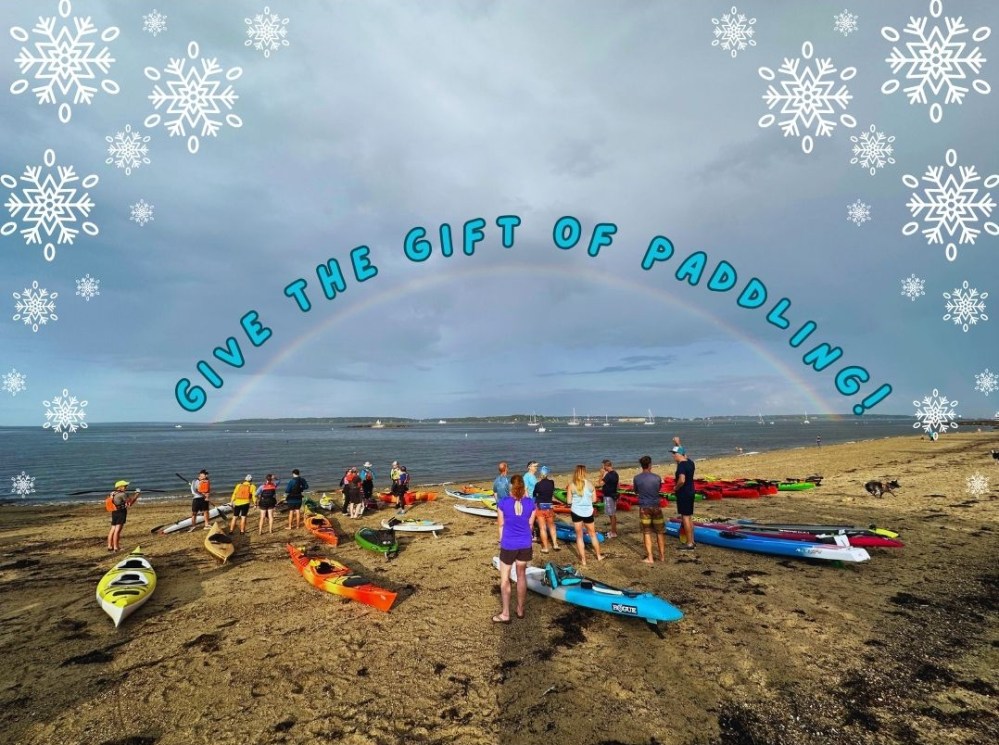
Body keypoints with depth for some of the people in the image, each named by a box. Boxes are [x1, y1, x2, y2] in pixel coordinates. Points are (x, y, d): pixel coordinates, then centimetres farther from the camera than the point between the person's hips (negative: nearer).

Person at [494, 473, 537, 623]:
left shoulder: (503, 502, -13)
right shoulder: (530, 503, -6)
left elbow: (501, 525, -4)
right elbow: (530, 525, 3)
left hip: (508, 545, -3)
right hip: (525, 544, 3)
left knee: (504, 578, 9)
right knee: (522, 576, 17)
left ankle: (505, 614, 12)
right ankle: (520, 610, 28)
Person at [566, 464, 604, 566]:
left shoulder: (571, 485, -10)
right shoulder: (590, 484, -5)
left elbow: (569, 501, -6)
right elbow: (594, 499, 2)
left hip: (576, 512, -2)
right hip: (588, 512, 2)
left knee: (579, 536, 11)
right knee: (593, 534, 21)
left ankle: (583, 560, 13)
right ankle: (599, 556, 34)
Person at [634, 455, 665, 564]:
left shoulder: (636, 478, -7)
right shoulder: (656, 477, -6)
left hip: (644, 508, -1)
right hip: (656, 507, 1)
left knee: (647, 533, 5)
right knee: (659, 532, 12)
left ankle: (650, 558, 6)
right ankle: (662, 556, 20)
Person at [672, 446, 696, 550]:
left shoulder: (681, 465, -21)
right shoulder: (689, 462, 6)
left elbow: (682, 480, -33)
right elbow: (684, 455, 30)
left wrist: (676, 488, -16)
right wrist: (678, 445, 29)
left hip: (683, 494, -9)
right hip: (690, 492, 9)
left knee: (685, 518, -2)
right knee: (689, 517, 17)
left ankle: (689, 544, 3)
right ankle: (691, 541, 26)